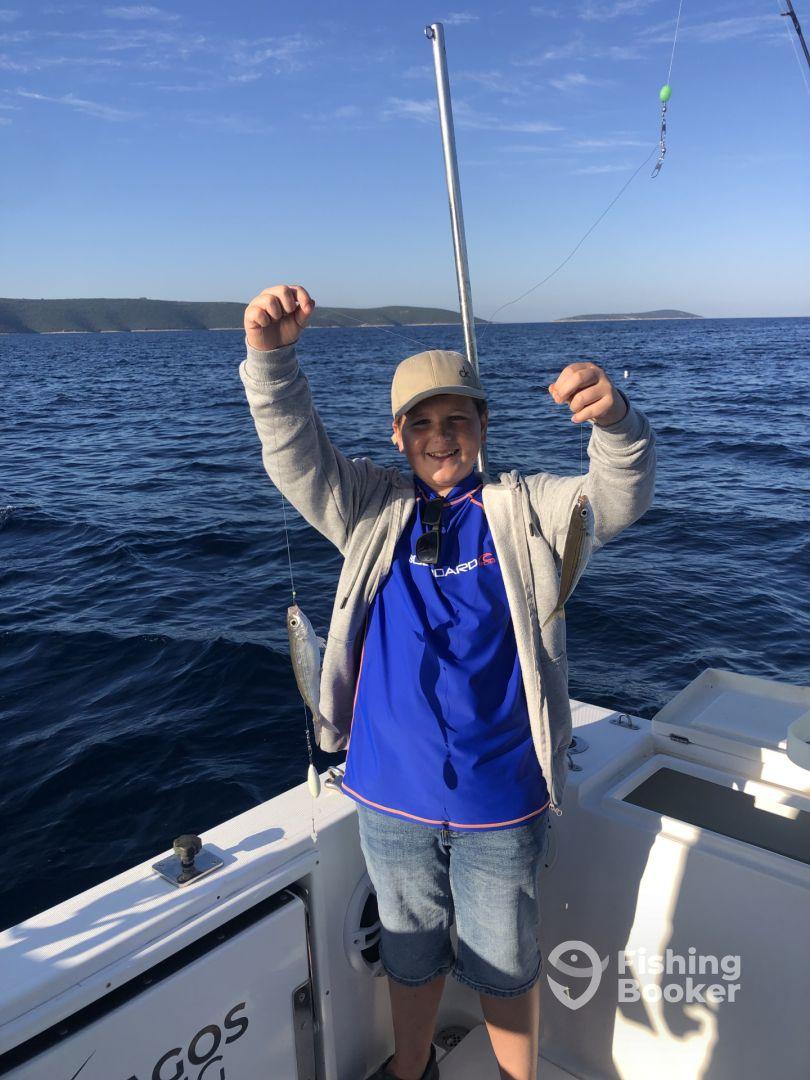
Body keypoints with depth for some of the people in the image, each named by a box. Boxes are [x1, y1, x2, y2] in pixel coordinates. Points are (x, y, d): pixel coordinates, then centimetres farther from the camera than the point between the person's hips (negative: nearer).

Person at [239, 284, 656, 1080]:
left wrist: (615, 423, -40)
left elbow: (618, 499, -19)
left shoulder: (523, 510, -5)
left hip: (499, 801, -2)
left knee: (503, 962, 19)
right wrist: (270, 358, -30)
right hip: (390, 796, 2)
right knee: (409, 949, 25)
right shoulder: (373, 511, -1)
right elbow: (296, 459, -12)